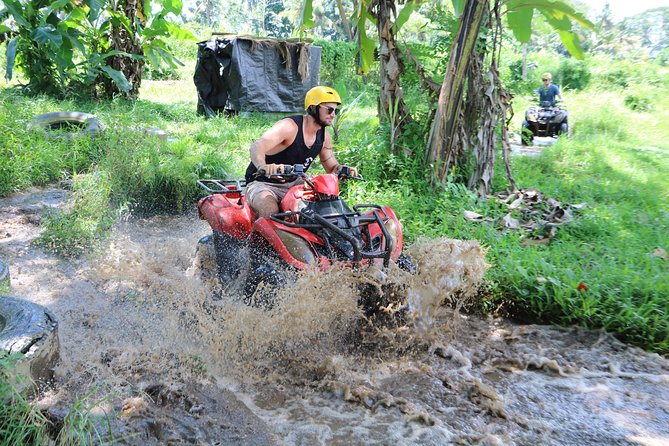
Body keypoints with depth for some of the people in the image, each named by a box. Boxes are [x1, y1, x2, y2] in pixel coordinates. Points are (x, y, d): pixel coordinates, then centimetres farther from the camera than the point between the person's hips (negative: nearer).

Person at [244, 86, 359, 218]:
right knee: (270, 212, -36)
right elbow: (256, 147, -38)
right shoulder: (290, 126, -22)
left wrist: (343, 169, -13)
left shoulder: (324, 136, 2)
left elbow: (332, 167, 12)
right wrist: (263, 167, -60)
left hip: (294, 183, 7)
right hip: (263, 184, -7)